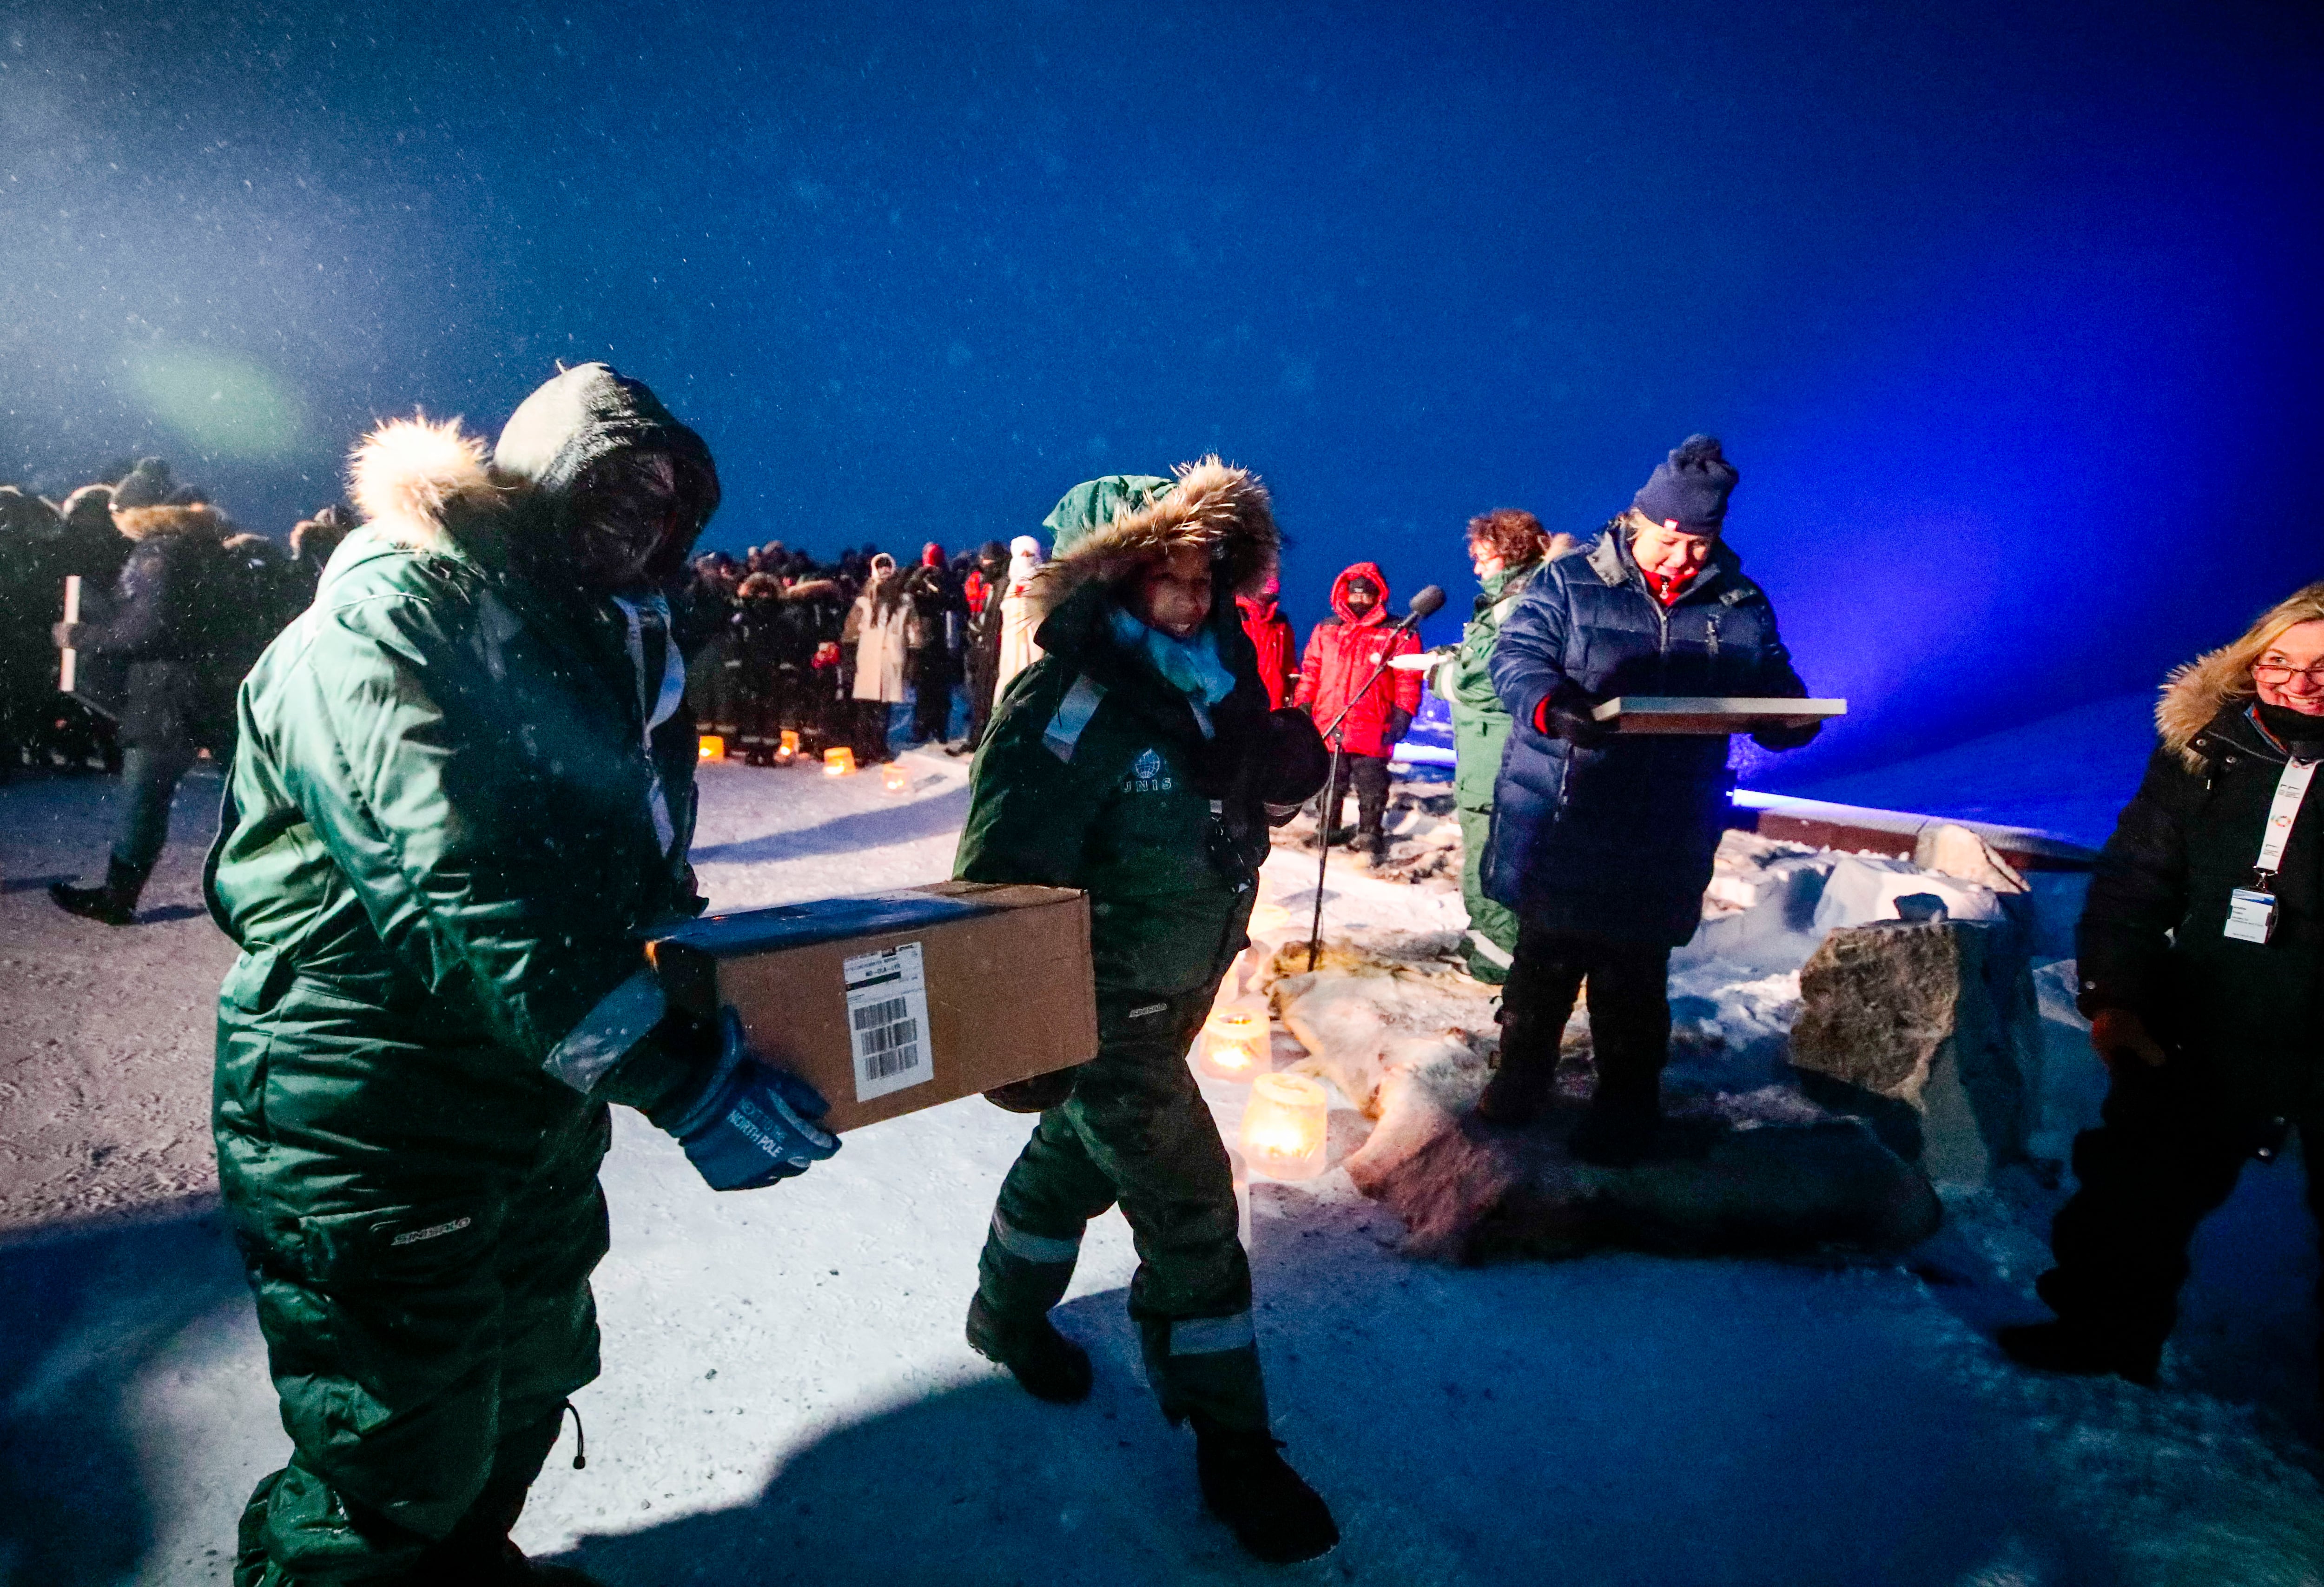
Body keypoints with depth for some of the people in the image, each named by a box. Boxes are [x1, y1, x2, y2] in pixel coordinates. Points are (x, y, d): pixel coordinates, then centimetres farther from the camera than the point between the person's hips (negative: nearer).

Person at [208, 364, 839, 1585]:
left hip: (542, 1109, 9)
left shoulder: (600, 647, 8)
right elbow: (452, 893, -31)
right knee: (399, 1471, 7)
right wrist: (679, 1079, -34)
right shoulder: (391, 616, -18)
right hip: (373, 1128, -8)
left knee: (533, 1381, 25)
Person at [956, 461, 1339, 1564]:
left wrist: (1286, 761, -10)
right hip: (1105, 1007, -8)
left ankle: (1010, 1312, 52)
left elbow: (1267, 784, 10)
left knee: (1080, 1151, 26)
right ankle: (1232, 1447, 19)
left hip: (1183, 984, 8)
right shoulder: (1073, 708, -26)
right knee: (1188, 1206, -1)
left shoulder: (1213, 672, -3)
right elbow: (1002, 880, -27)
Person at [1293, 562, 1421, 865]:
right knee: (1330, 785, 14)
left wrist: (1401, 715, -10)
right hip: (1328, 727, 3)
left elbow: (1408, 678, -2)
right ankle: (1329, 829, 28)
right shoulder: (1325, 630, 11)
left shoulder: (1397, 634, 1)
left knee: (1372, 788, 6)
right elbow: (1310, 671, 13)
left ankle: (1369, 833, 20)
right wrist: (1302, 705, 6)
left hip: (1372, 731, -3)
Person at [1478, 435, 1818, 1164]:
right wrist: (1552, 706, -32)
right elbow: (1515, 658, -11)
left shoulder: (1742, 609, 7)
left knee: (1633, 981, 12)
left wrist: (1793, 718, -14)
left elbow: (1776, 695, 11)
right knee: (1544, 960, 15)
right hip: (1557, 829, -1)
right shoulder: (1567, 583, -2)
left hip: (1661, 846, 1)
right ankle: (1523, 1071, 35)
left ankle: (1627, 1103, 31)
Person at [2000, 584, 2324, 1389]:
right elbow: (2135, 879, 0)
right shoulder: (2202, 750, -1)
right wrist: (2114, 996, -7)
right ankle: (2106, 1330, 30)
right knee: (2139, 1189, 12)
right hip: (2204, 1031, 2)